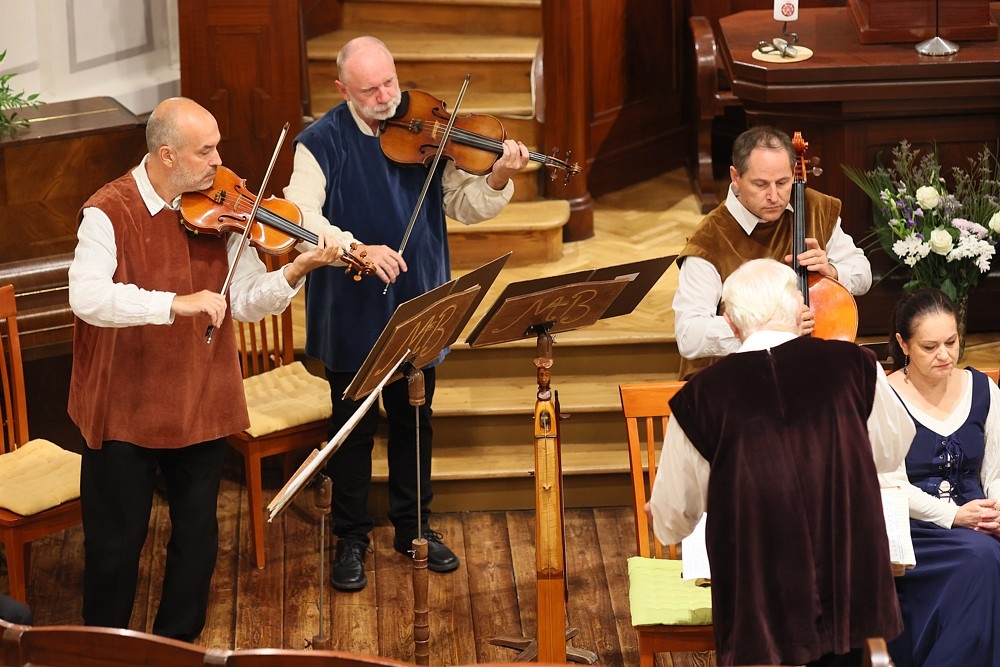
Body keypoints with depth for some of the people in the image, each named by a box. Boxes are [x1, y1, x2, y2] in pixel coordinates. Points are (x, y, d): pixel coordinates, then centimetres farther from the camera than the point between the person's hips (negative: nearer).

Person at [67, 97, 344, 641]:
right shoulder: (110, 212, -16)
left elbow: (247, 301, -3)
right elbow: (86, 297, -31)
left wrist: (297, 270, -21)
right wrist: (175, 303, -40)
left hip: (201, 405, 4)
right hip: (123, 408, -4)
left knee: (198, 535, 13)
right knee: (116, 542, 8)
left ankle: (179, 643, 32)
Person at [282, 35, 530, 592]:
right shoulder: (322, 142, -11)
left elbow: (464, 206, -5)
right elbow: (301, 216, -22)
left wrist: (499, 180, -25)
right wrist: (358, 249, -36)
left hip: (417, 306, 3)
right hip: (351, 313, -3)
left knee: (414, 420, 16)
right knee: (355, 425, 9)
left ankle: (415, 526, 33)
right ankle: (352, 539, 23)